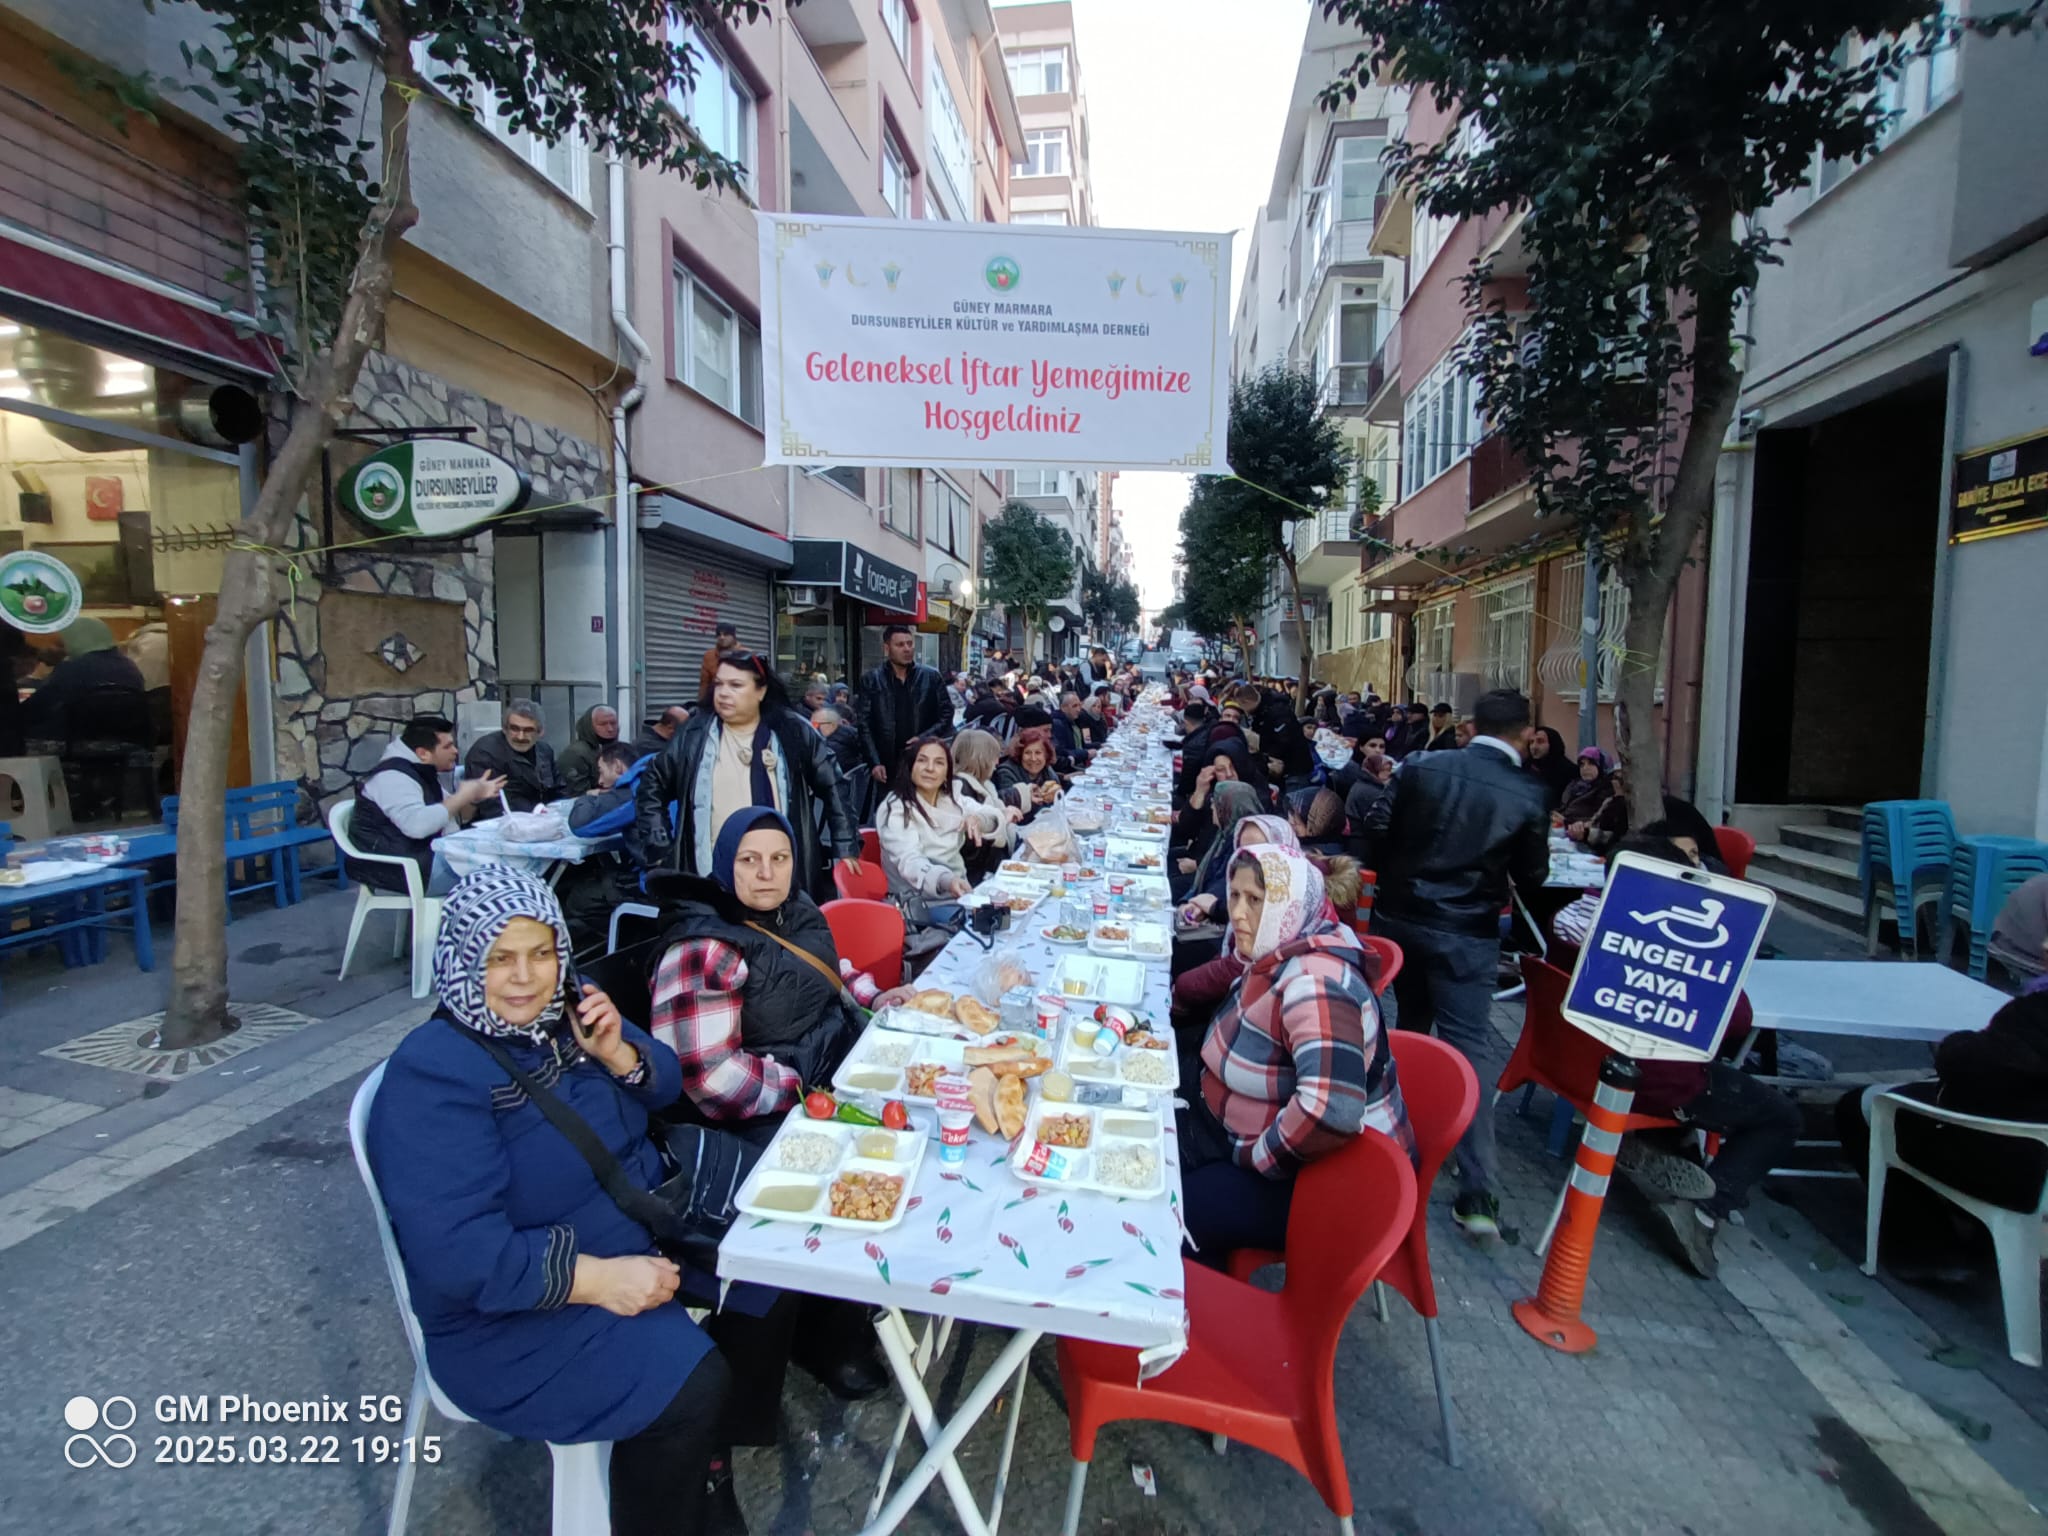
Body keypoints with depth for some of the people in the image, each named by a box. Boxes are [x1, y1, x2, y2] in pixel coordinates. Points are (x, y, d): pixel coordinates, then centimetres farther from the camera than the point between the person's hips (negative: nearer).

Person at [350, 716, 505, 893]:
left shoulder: (420, 772, 12)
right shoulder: (394, 776, -18)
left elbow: (452, 816, 21)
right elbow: (417, 825, -35)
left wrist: (475, 798, 1)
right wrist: (462, 796, -24)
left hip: (425, 854, 10)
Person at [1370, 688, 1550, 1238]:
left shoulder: (1421, 767, -3)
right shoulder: (1528, 795, -8)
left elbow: (1381, 834, 0)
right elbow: (1532, 877, 1)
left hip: (1399, 917, 3)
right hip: (1466, 935, -3)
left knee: (1410, 1028, 22)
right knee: (1467, 1047, -1)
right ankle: (1477, 1190, -4)